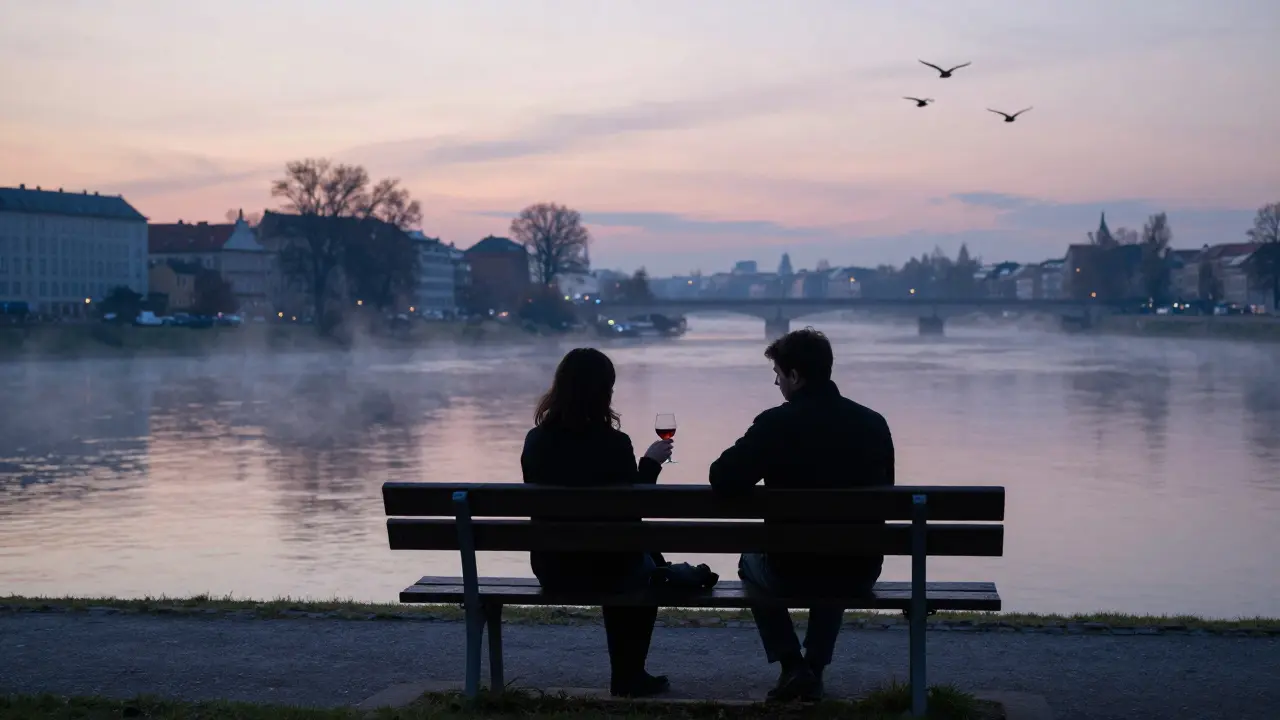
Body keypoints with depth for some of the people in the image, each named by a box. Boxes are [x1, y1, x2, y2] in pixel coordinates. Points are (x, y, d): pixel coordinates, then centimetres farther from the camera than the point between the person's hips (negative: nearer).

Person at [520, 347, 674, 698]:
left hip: (549, 568, 4)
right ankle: (629, 678, 35)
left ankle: (626, 674, 43)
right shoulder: (613, 444, -20)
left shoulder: (535, 441, -8)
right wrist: (651, 462, 8)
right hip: (601, 567, -4)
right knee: (646, 567, 31)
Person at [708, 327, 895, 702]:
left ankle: (792, 665, 18)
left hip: (792, 571, -3)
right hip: (861, 573, 3)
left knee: (751, 562, 33)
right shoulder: (873, 423, -4)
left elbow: (722, 479, -17)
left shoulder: (776, 423, -16)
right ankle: (814, 670, 30)